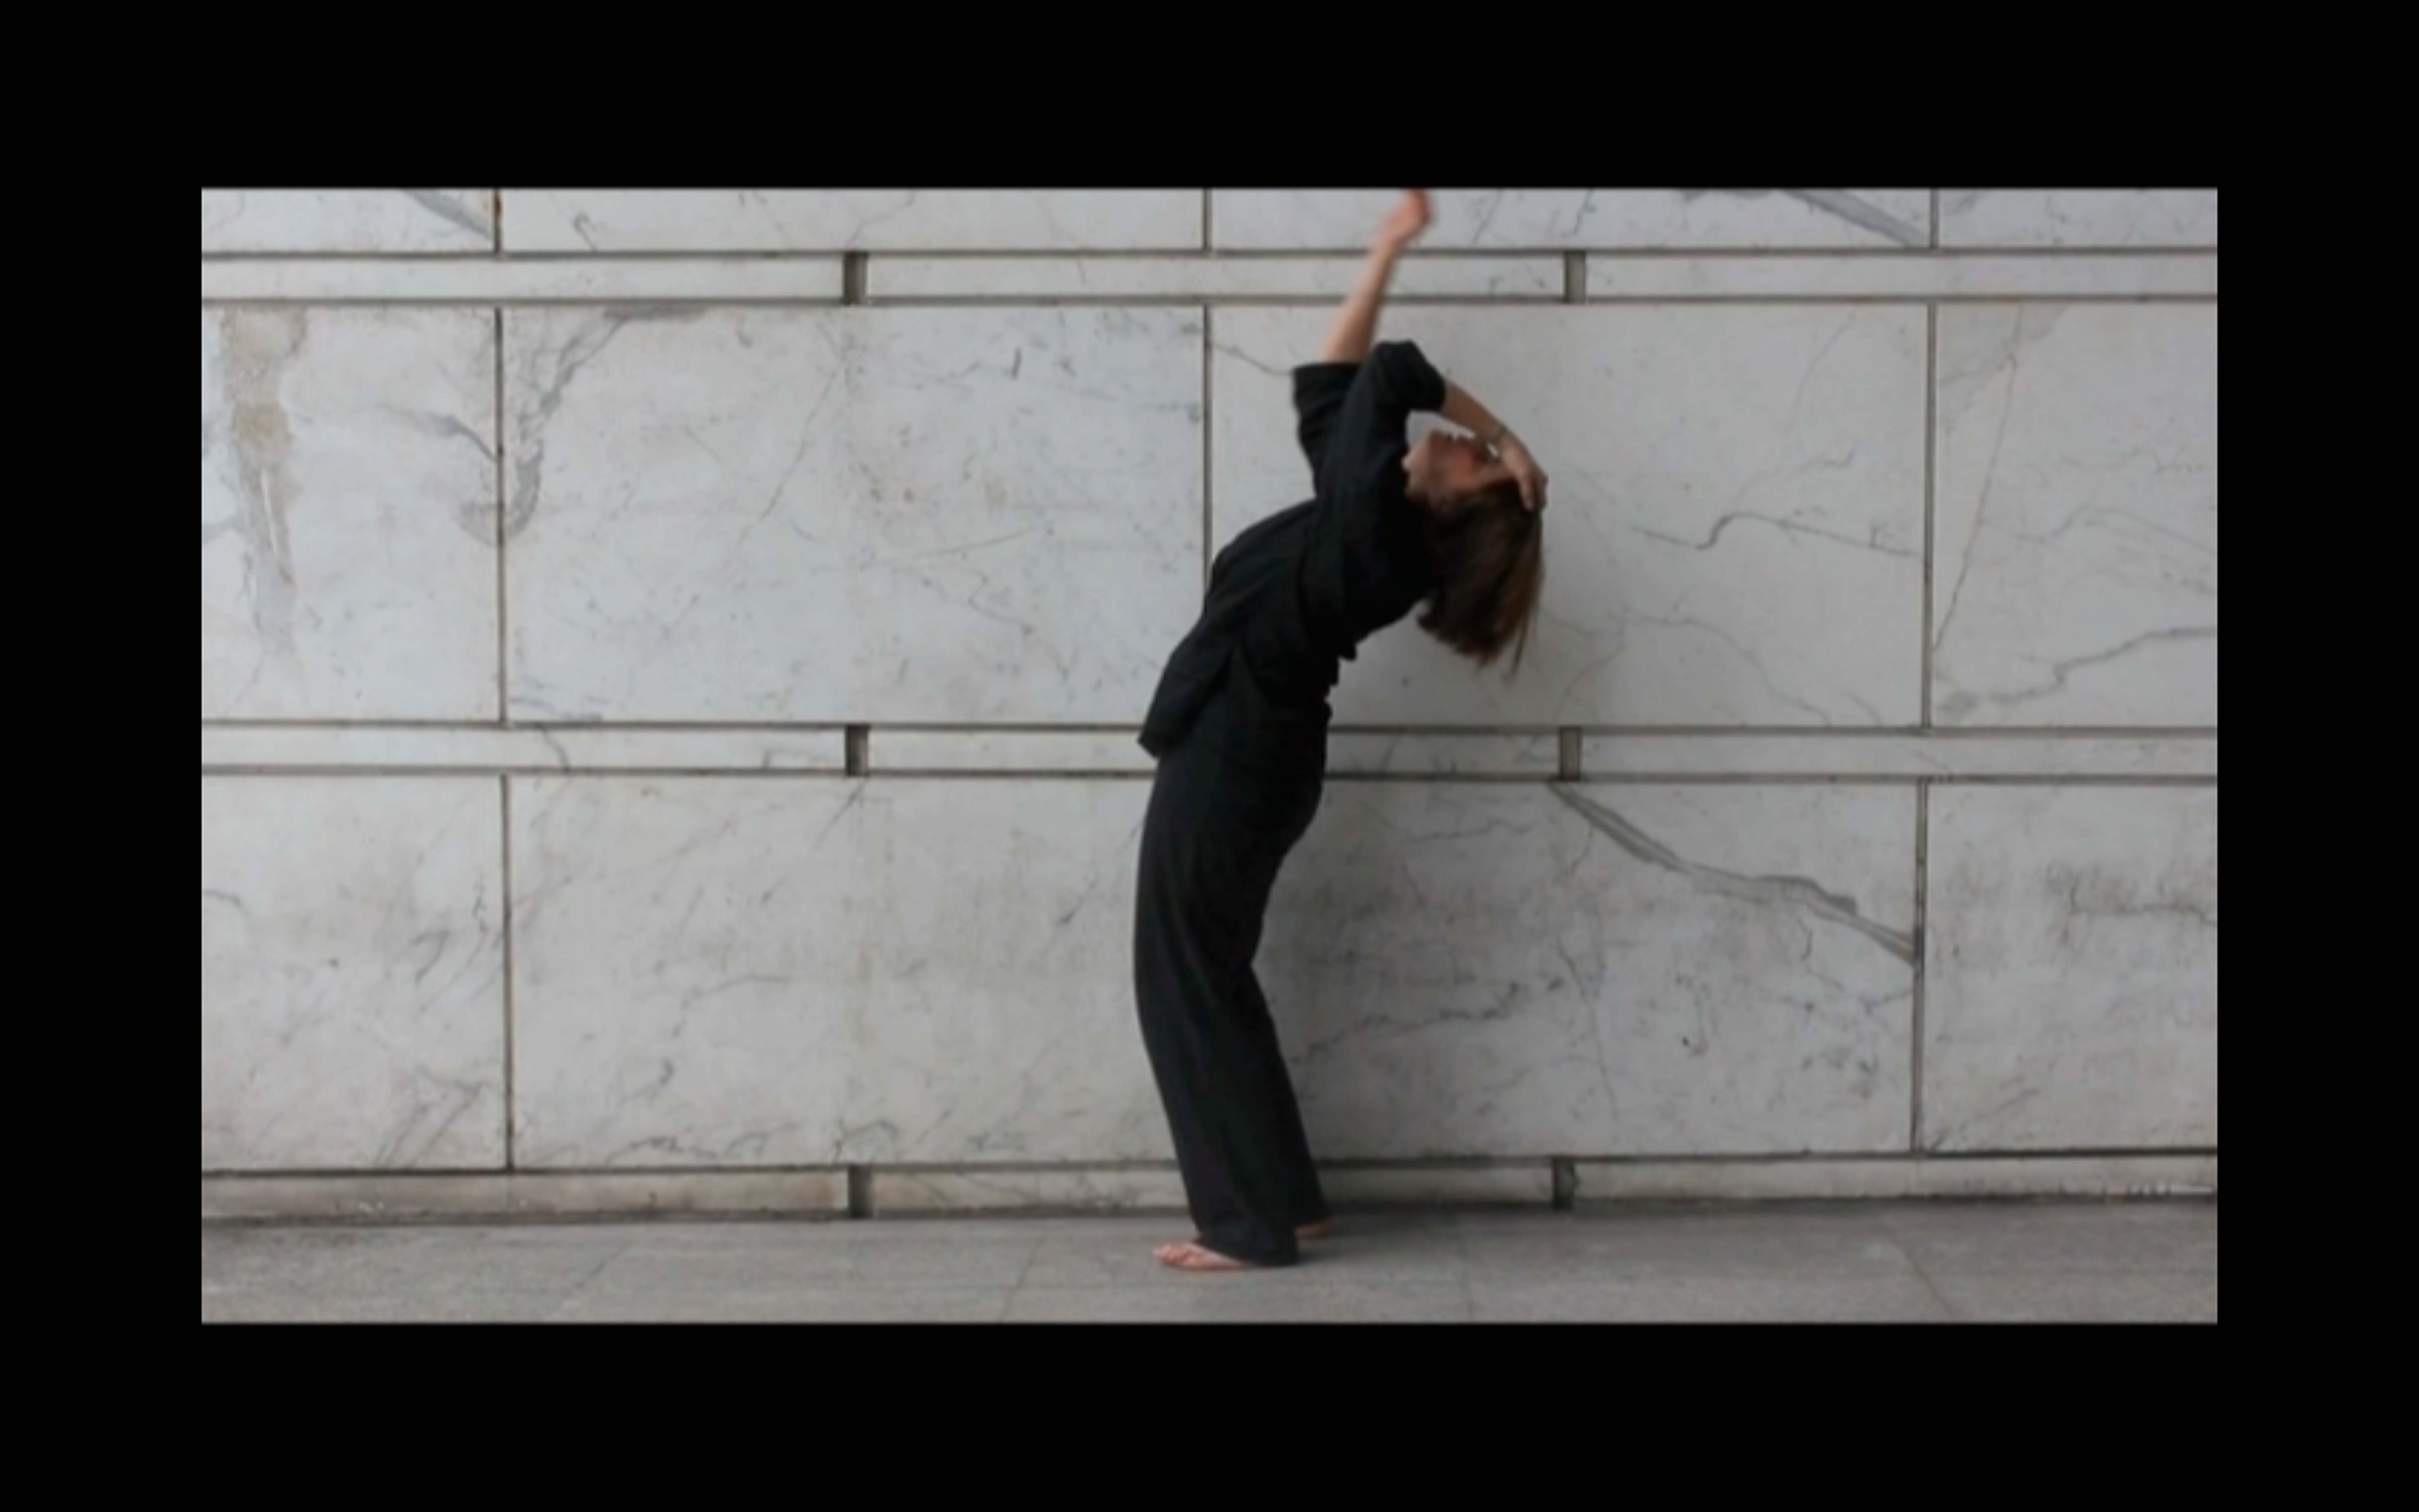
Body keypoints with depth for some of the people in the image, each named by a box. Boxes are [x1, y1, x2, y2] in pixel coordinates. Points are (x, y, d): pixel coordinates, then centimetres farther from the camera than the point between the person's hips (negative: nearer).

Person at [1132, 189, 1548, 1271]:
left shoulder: (1376, 535, -19)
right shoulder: (1378, 528, 6)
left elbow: (1390, 378, -24)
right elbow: (1333, 384, 14)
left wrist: (1506, 439, -11)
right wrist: (1390, 246, 16)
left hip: (1230, 760, -9)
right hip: (1247, 753, 9)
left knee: (1187, 984, -2)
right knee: (1212, 977, 15)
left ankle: (1250, 1225, 2)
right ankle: (1281, 1202, 19)